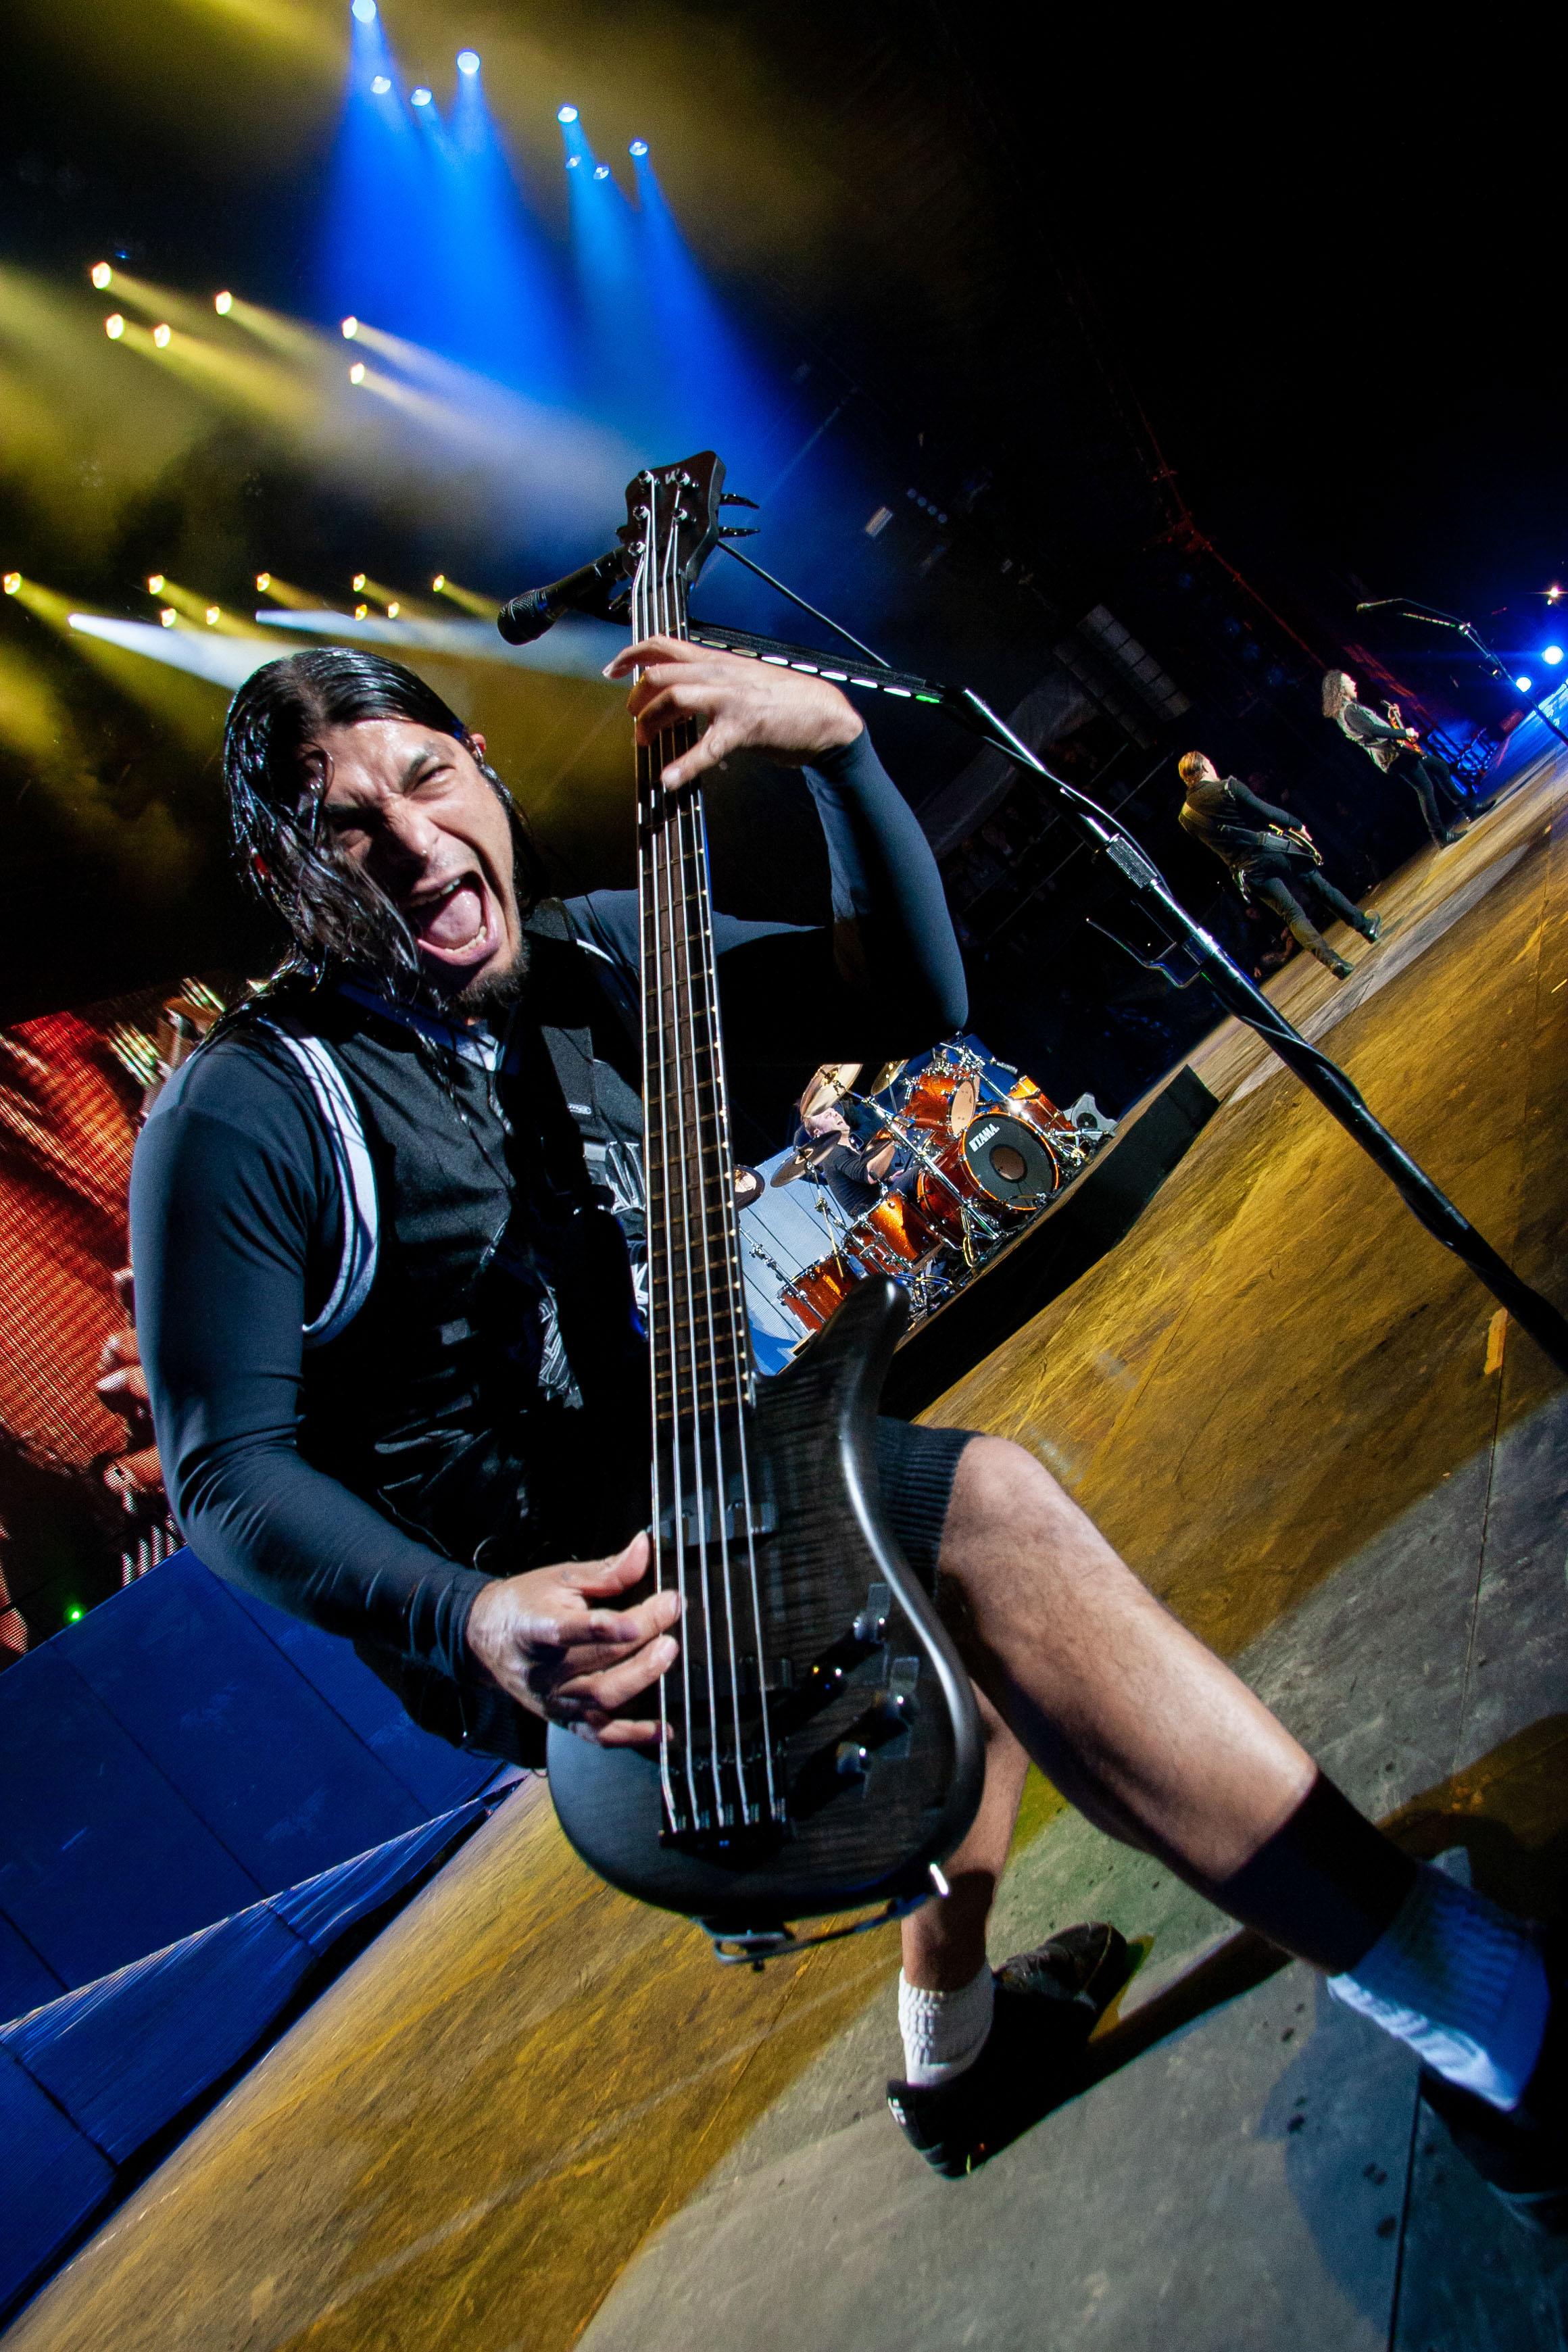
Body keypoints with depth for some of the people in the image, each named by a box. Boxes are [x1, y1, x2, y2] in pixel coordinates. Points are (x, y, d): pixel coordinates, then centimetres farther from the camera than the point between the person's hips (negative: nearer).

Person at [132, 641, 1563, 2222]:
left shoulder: (593, 962, 3)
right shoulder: (243, 1114, -13)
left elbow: (913, 994, -1)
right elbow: (228, 1474, -14)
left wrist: (835, 743, -14)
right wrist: (470, 1616, -30)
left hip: (678, 1503, 8)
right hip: (499, 1606, -8)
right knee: (989, 1525, -25)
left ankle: (955, 2037, 32)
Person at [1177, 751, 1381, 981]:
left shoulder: (1186, 817, 3)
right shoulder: (1227, 786, -8)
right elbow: (1265, 811, -9)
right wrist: (1296, 824, 4)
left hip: (1251, 869, 2)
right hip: (1272, 847, -2)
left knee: (1293, 914, 4)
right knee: (1321, 886, 18)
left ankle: (1332, 961, -10)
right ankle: (1365, 925, 31)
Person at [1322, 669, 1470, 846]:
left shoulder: (1353, 708, 17)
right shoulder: (1349, 712, -17)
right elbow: (1372, 731, -28)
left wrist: (1390, 717, 12)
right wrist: (1405, 733, -21)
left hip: (1395, 750, 11)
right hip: (1392, 756, -11)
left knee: (1441, 767, 17)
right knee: (1425, 788, -13)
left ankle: (1465, 808, 27)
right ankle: (1441, 837, -11)